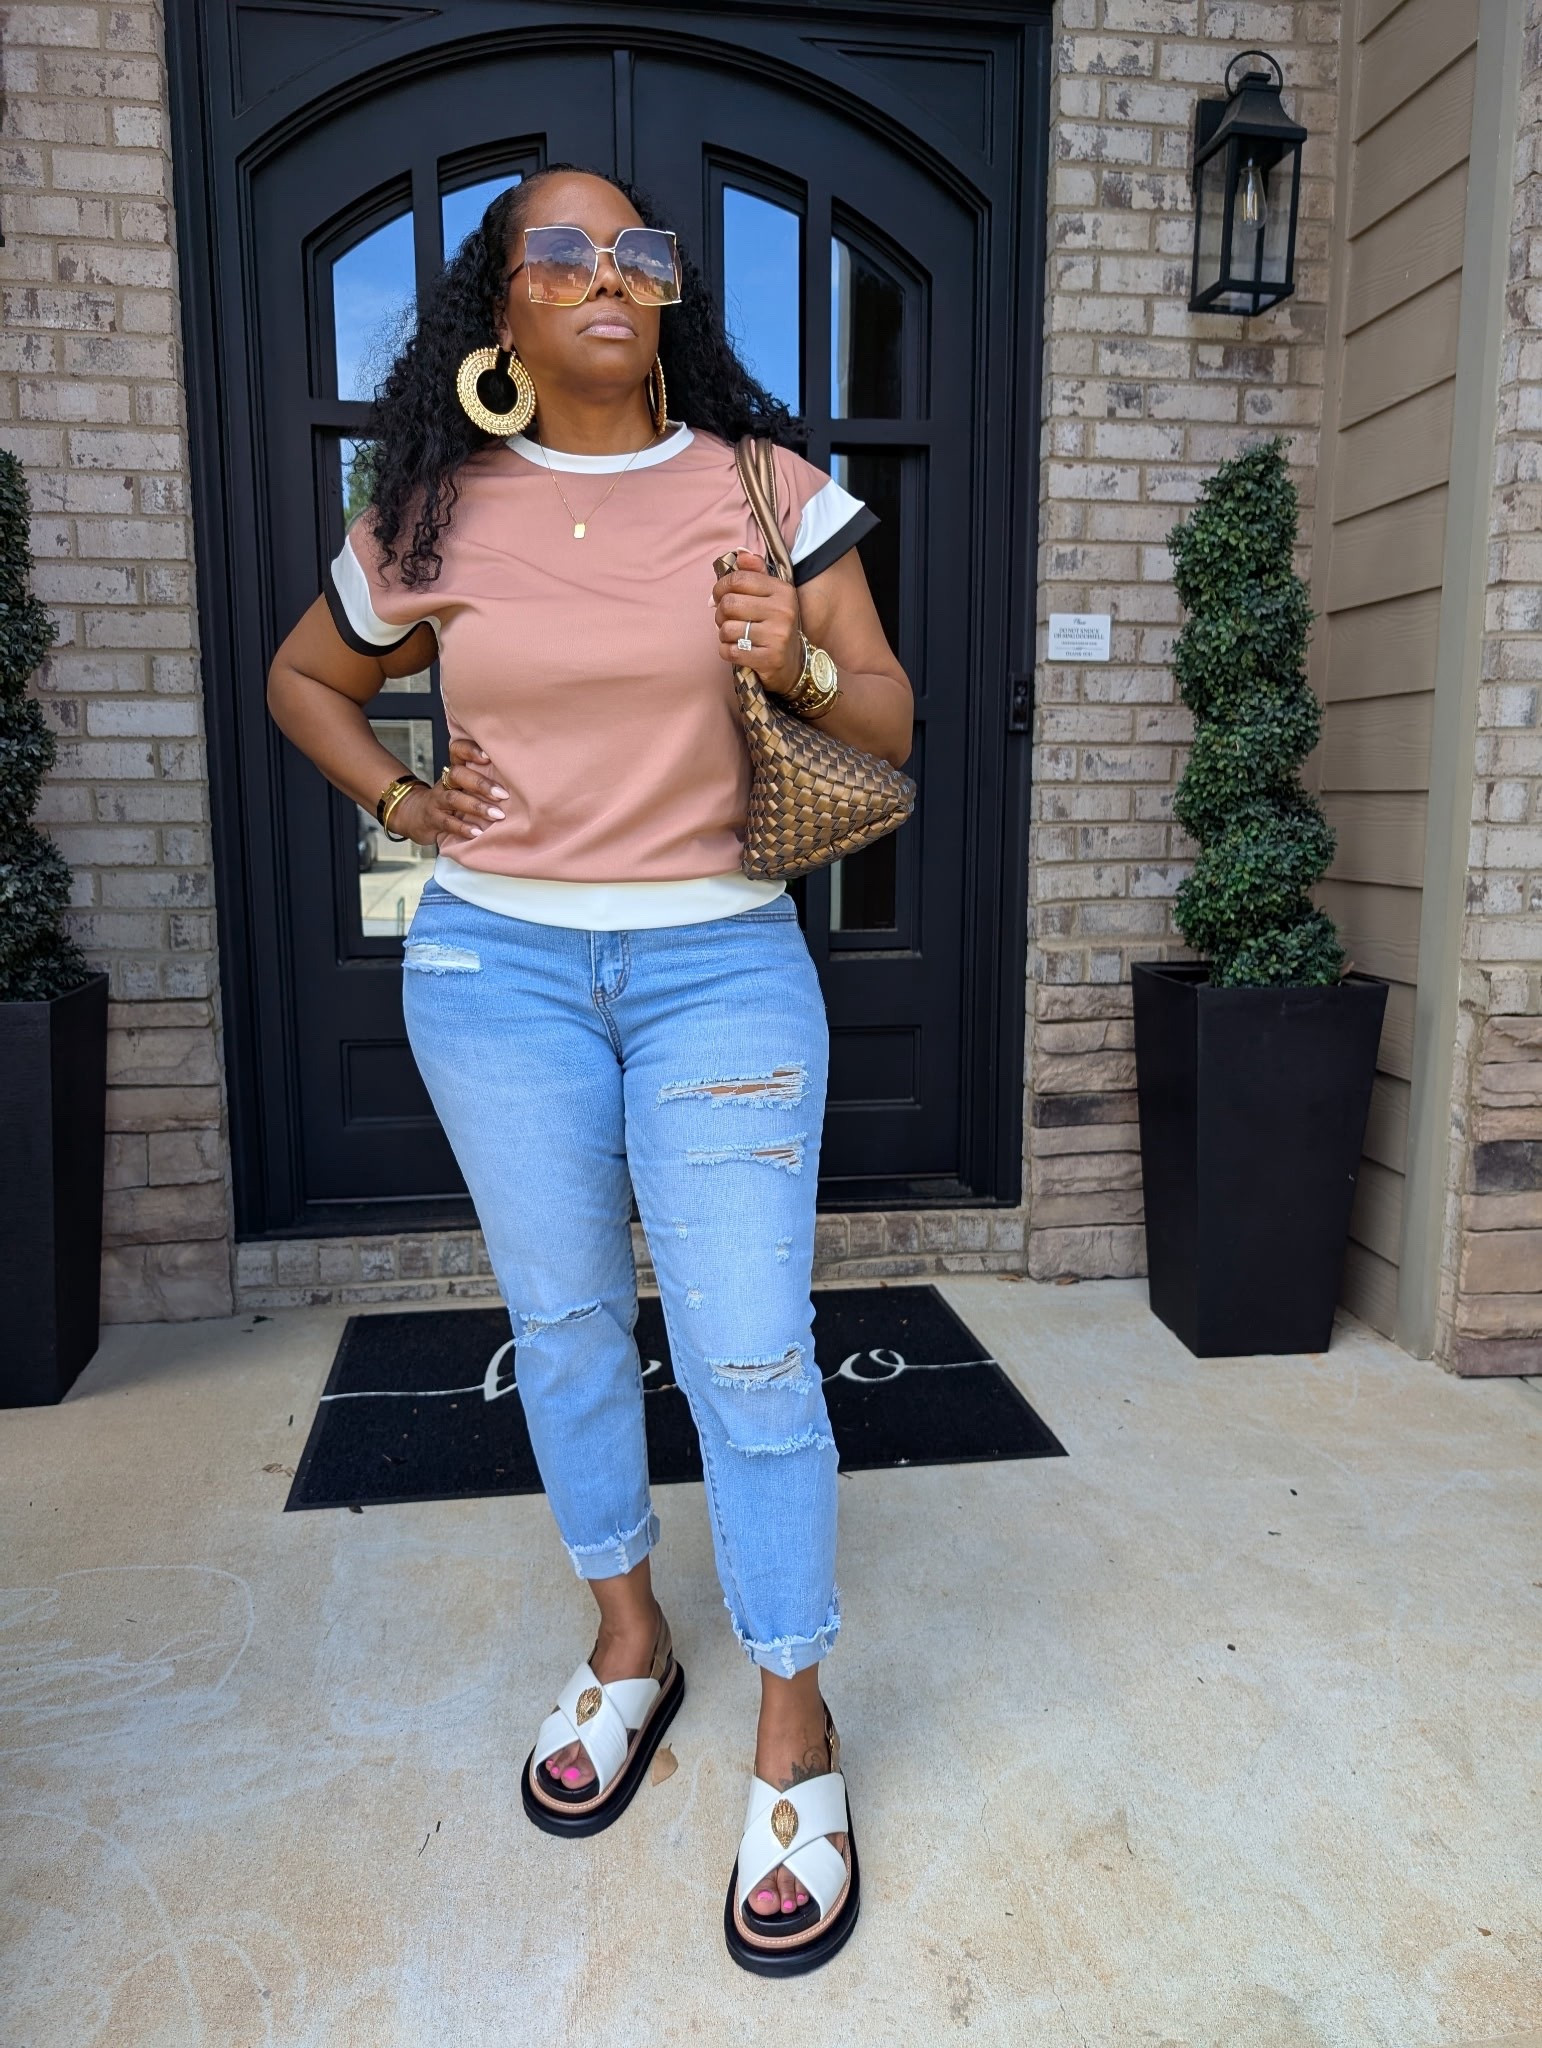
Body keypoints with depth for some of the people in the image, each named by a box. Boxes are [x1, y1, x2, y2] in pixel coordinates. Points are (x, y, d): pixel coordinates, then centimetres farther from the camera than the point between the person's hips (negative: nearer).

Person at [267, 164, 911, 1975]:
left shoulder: (768, 485, 1)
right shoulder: (434, 518, 4)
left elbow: (891, 723, 2)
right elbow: (302, 681, 19)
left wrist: (801, 664, -18)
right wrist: (403, 803, 3)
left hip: (721, 962, -2)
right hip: (496, 962, 2)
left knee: (748, 1356, -3)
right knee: (561, 1322, 12)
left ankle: (793, 1733, 17)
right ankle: (628, 1641, 36)